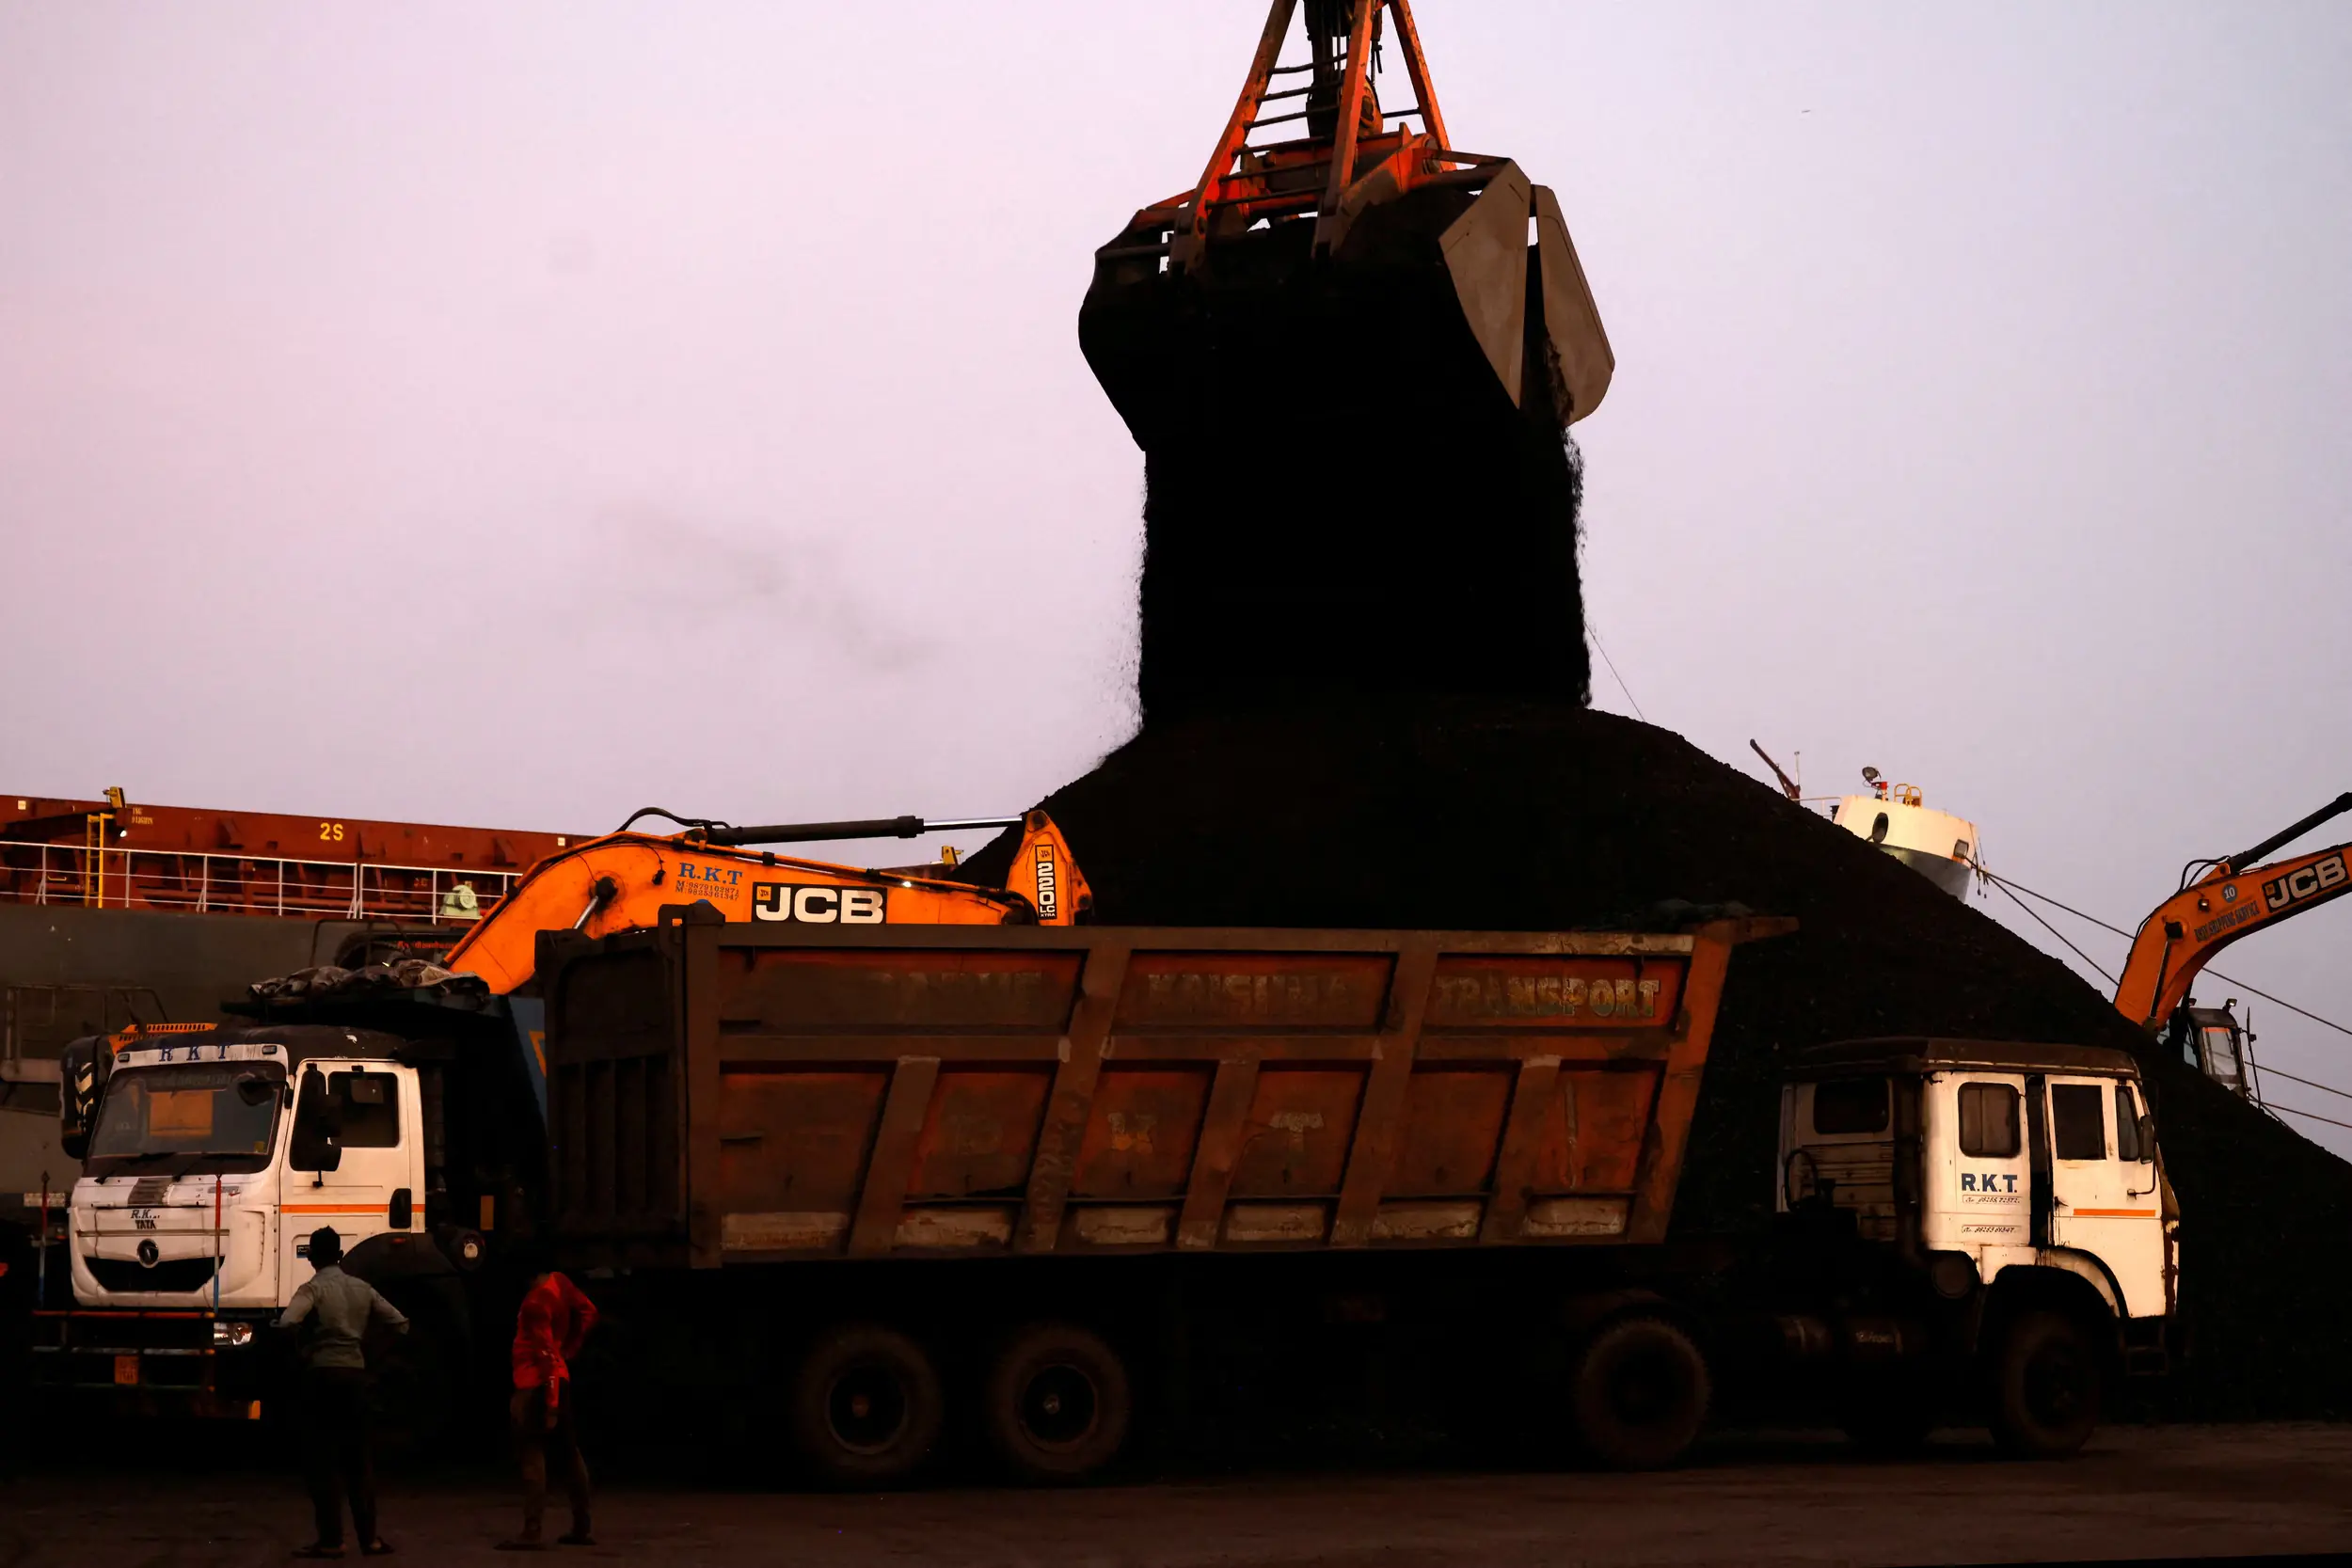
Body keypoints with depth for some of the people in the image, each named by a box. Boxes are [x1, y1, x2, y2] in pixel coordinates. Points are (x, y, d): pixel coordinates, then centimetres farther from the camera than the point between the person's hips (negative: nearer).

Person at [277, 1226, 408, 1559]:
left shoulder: (313, 1289, -6)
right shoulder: (362, 1289, 10)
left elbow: (288, 1322, -23)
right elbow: (399, 1322, 12)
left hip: (322, 1374, -5)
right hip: (356, 1374, 5)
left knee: (321, 1460, 0)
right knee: (358, 1459, 11)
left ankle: (331, 1540, -3)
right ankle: (369, 1538, 10)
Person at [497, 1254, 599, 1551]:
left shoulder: (536, 1300, -20)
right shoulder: (559, 1284, 4)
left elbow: (546, 1354, -21)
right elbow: (588, 1312, 18)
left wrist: (550, 1404, -20)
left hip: (536, 1385, -9)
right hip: (557, 1379, 9)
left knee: (531, 1454, -11)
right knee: (568, 1453, 13)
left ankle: (531, 1533, -18)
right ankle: (582, 1529, 17)